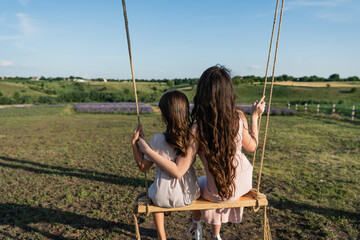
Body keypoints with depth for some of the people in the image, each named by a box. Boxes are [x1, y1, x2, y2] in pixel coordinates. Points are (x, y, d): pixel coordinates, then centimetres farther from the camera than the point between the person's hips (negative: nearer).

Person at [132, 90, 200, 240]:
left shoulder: (158, 140, -23)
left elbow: (143, 167, -10)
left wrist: (134, 142, -5)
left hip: (165, 198, -3)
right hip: (190, 195, 3)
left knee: (151, 192, 32)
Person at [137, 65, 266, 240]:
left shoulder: (197, 130, -29)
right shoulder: (239, 117, -18)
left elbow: (178, 171, -28)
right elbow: (252, 146, 0)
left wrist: (146, 149, -24)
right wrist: (255, 116, 8)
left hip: (221, 193, -4)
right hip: (245, 183, 4)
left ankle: (197, 226, 56)